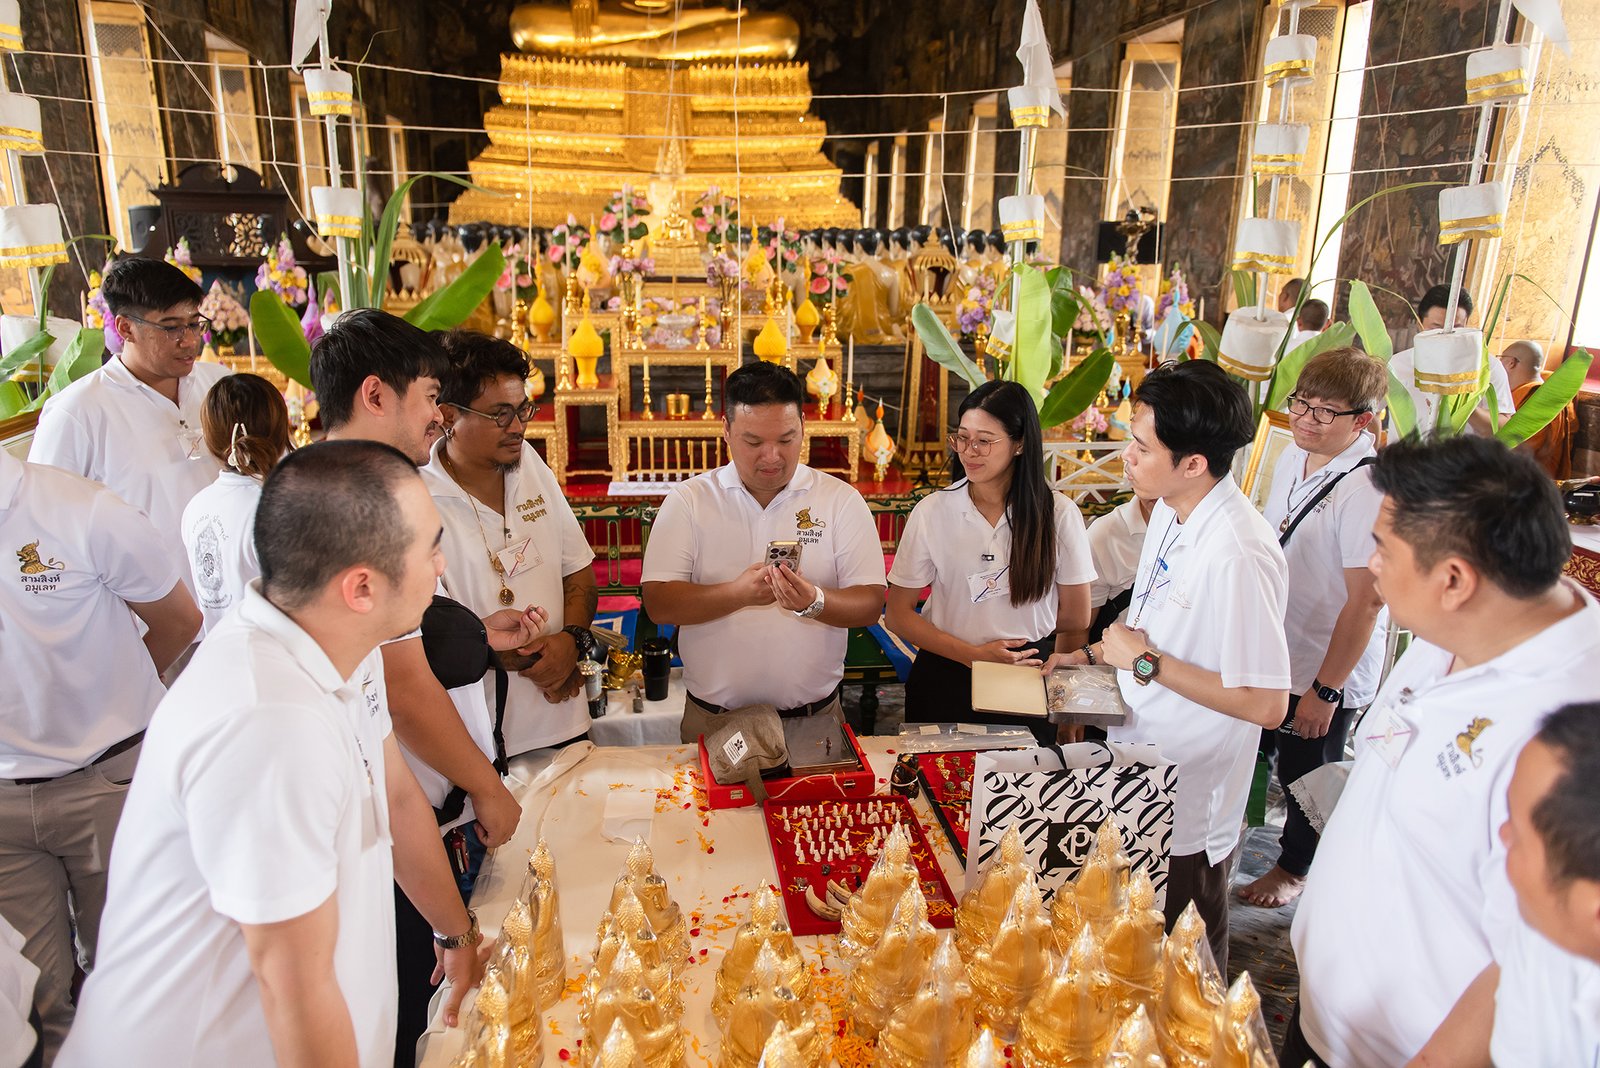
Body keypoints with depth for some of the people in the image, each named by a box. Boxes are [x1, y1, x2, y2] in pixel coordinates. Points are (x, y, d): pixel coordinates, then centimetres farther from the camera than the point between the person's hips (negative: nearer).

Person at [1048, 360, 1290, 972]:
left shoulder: (1239, 553, -30)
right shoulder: (1170, 511, -2)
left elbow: (1267, 705, -28)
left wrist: (1146, 663, -23)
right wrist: (1096, 655, 3)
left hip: (1188, 803, -8)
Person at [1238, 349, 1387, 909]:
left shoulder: (1365, 491, -27)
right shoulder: (1294, 457, -2)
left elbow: (1365, 602, -24)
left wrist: (1326, 689, -18)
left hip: (1324, 672, -6)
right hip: (1268, 653, 7)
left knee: (1305, 777, 16)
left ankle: (1295, 867, 43)